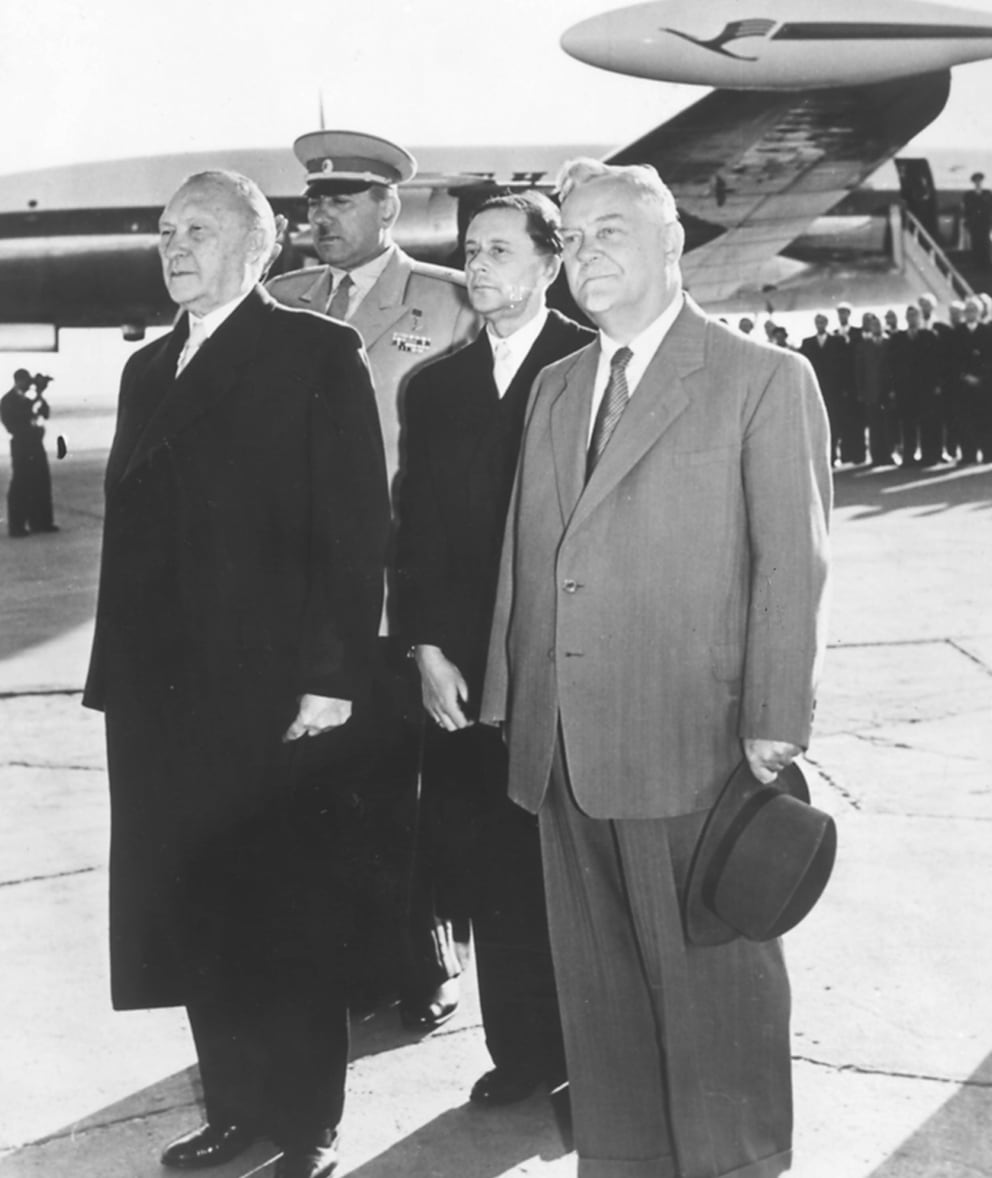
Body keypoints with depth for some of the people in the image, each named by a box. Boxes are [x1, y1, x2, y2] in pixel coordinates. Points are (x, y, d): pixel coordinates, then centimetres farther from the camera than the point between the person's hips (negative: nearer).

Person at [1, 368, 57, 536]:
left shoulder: (27, 399, 16)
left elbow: (45, 414, 12)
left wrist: (40, 395, -2)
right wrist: (39, 395, -18)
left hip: (35, 444, 8)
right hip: (21, 445, -8)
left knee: (41, 483, 10)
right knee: (20, 485, -5)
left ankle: (40, 521, 18)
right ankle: (17, 526, 0)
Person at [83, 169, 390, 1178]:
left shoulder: (317, 354, -3)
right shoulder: (148, 368, 16)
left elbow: (356, 527, -9)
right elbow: (130, 527, 15)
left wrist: (332, 676, -15)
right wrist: (119, 673, 10)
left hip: (274, 690, -6)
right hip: (163, 695, 6)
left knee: (289, 917, 4)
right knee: (196, 914, 12)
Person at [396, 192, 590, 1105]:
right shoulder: (435, 386, 12)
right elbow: (417, 533, 10)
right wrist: (429, 651, 0)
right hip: (468, 670, 4)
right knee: (488, 864, 7)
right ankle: (524, 1049, 22)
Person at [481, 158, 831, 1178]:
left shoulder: (764, 381, -2)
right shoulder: (556, 388, 16)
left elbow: (791, 563, -7)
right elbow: (524, 555, 15)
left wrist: (775, 727, -13)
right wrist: (509, 701, 10)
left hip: (691, 746, -5)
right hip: (561, 747, 6)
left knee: (711, 974, 5)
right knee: (597, 978, 14)